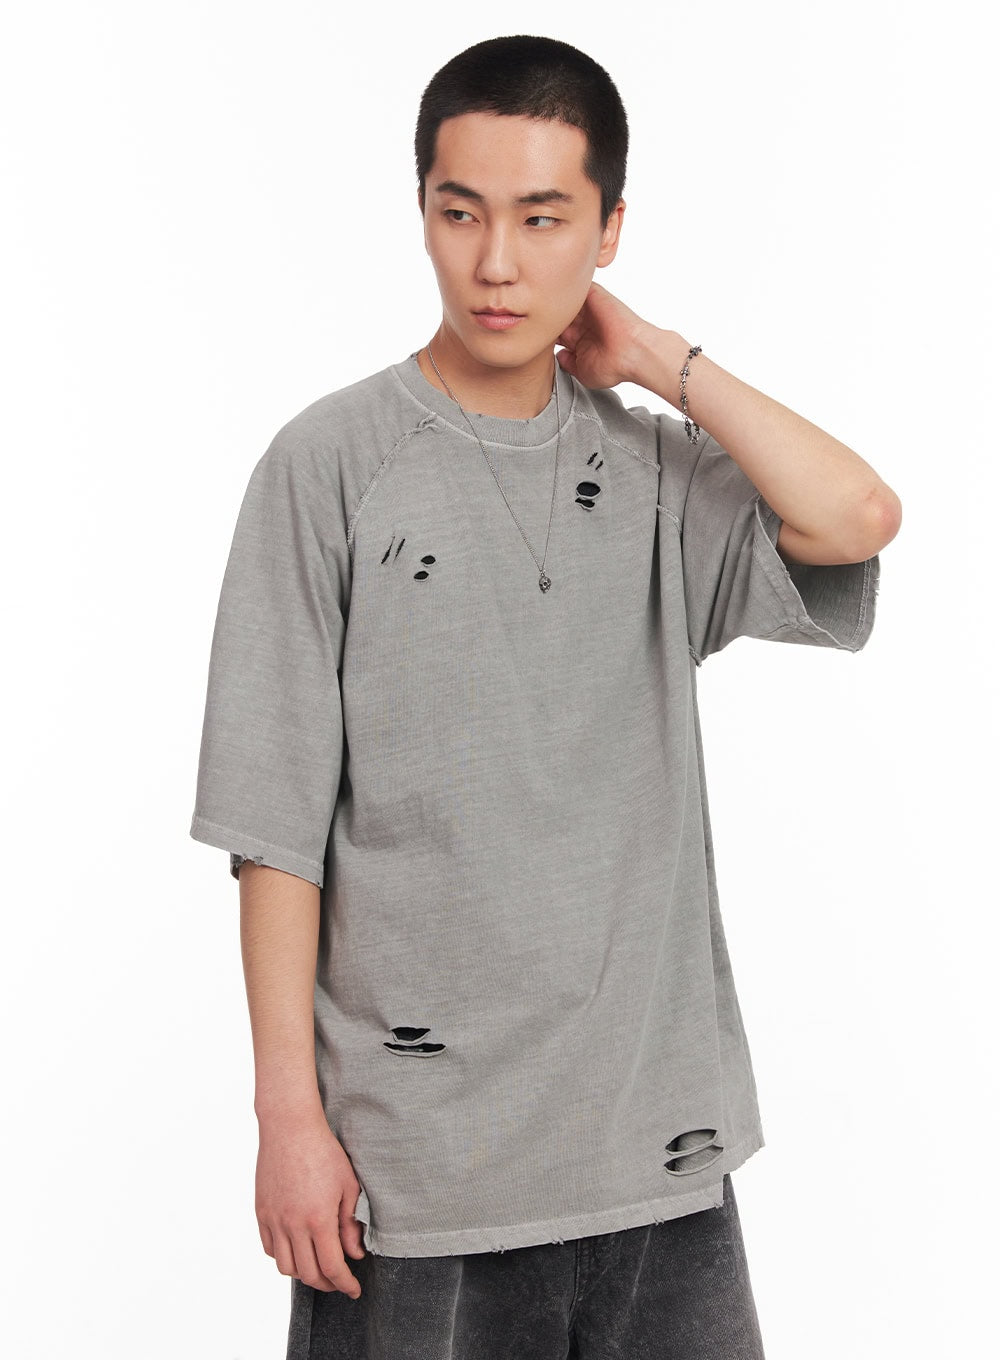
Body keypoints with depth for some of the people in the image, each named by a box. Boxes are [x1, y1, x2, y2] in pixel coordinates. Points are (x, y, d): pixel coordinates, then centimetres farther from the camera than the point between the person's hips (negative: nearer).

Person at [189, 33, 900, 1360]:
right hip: (411, 1153, -3)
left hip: (658, 1145, 3)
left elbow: (857, 518, -13)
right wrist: (290, 1111, -7)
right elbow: (277, 824, -5)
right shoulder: (332, 463, -3)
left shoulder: (659, 467, 7)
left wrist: (658, 358, -3)